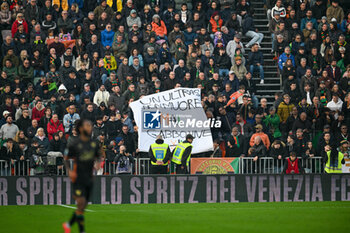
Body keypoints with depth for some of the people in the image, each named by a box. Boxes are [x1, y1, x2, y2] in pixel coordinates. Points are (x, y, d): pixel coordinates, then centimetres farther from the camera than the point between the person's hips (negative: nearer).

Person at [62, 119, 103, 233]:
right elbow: (66, 158, 2)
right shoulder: (74, 144, -7)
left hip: (89, 179, 5)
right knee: (81, 204, -13)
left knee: (83, 206, 11)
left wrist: (98, 162, -6)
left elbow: (98, 156, 17)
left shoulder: (94, 143, 7)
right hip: (78, 178, -5)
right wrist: (69, 170, -14)